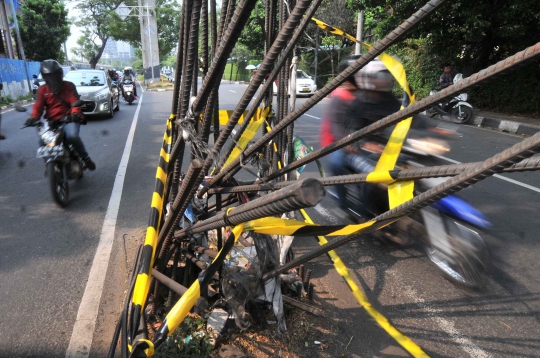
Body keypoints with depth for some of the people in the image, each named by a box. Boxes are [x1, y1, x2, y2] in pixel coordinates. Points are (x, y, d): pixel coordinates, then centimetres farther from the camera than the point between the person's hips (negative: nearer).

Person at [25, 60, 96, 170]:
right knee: (43, 141, -17)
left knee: (72, 136, -33)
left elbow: (75, 101, -7)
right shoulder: (42, 90, 10)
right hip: (51, 121, 3)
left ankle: (85, 158, -12)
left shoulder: (69, 86, 6)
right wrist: (33, 117, -22)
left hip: (68, 119, -3)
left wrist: (75, 113, -30)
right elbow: (38, 106, 0)